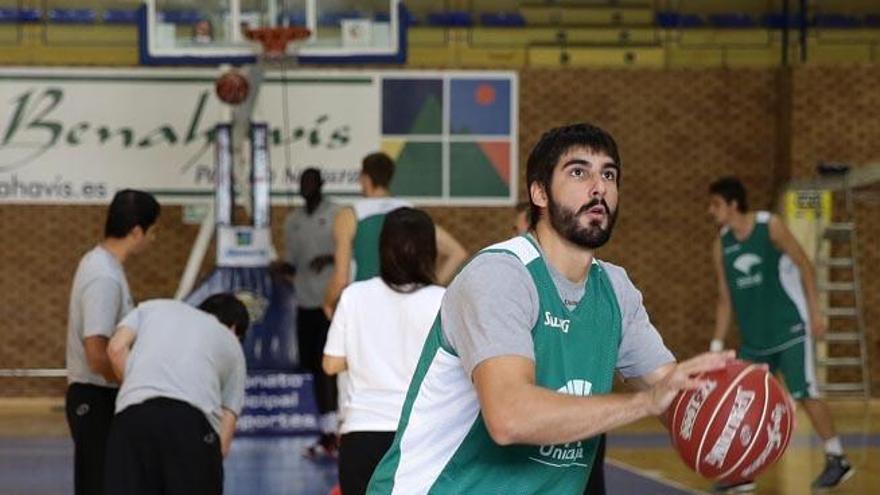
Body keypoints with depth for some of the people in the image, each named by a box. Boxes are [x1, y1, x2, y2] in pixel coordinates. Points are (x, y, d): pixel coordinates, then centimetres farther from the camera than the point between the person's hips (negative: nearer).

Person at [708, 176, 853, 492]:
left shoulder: (770, 227, -11)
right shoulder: (721, 245, 4)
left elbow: (803, 265, -6)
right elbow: (725, 299, 9)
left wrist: (815, 311, -12)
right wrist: (717, 345, 5)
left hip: (790, 329, -6)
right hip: (754, 337, 6)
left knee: (805, 394, -9)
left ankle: (837, 460, 3)